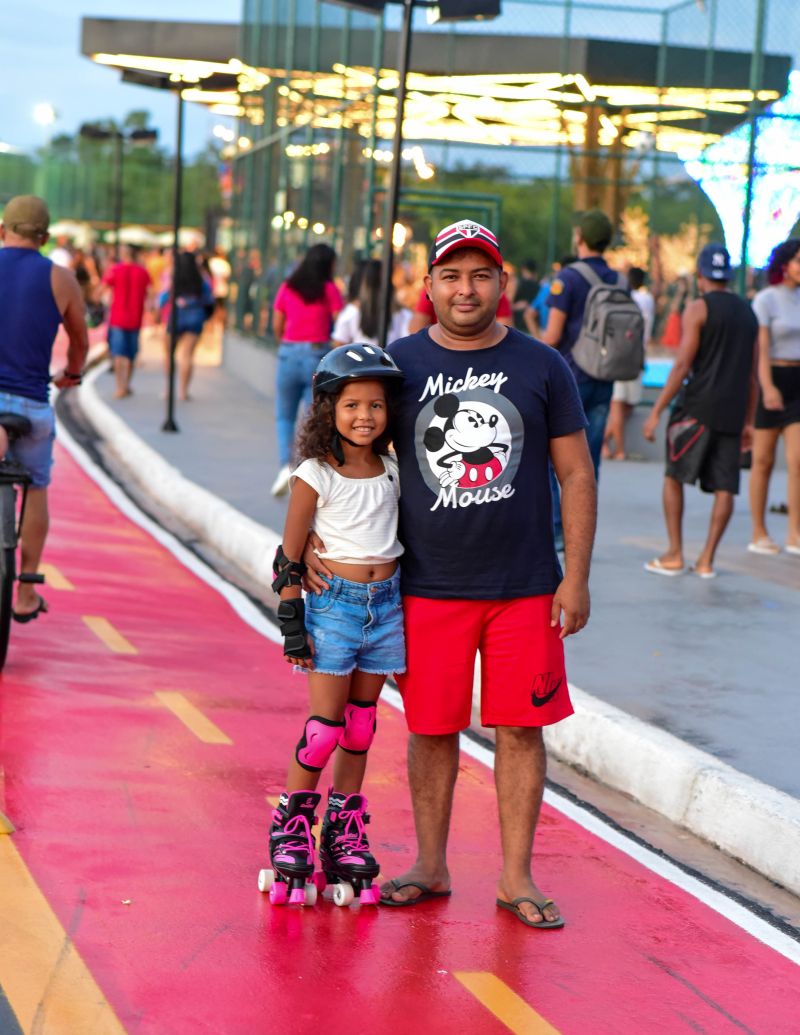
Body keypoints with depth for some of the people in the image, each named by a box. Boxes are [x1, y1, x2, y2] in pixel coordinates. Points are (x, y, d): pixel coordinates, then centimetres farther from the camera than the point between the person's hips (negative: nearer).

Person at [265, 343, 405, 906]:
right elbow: (289, 558, -5)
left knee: (361, 722, 9)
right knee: (327, 723, -5)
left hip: (386, 603, 4)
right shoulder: (316, 476, -8)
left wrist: (407, 612, 13)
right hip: (333, 601, -4)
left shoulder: (393, 471, 6)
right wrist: (293, 625, -9)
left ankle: (343, 832, 19)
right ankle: (292, 824, 12)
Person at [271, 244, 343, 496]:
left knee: (285, 417, 14)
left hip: (289, 354, 2)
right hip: (319, 356, -2)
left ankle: (285, 466, -6)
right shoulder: (329, 290, -2)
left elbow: (276, 327, 7)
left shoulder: (287, 288, 5)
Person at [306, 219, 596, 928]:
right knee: (432, 728, 7)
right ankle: (431, 867, 22)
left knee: (520, 728, 3)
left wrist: (577, 577, 0)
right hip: (428, 586, 0)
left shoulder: (541, 366, 3)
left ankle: (516, 877, 14)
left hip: (525, 587, 0)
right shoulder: (399, 364, 3)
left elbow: (576, 475, 5)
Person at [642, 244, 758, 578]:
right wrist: (748, 421, 21)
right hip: (732, 412, 5)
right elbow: (752, 376, 16)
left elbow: (682, 366, -10)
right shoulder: (748, 313, 14)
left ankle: (674, 556, 5)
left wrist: (656, 412, -8)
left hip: (698, 407, -5)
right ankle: (706, 560, 0)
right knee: (724, 487, 4)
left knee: (674, 477, 8)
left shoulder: (698, 309, -4)